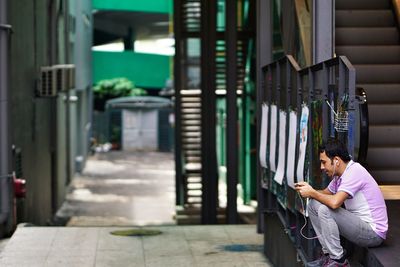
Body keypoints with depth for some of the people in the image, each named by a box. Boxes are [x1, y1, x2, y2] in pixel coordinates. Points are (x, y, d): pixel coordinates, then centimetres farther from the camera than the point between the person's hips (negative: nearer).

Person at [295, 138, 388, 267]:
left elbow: (335, 202, -32)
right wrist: (309, 189, 0)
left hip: (373, 233, -10)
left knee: (325, 210, -25)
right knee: (313, 205, 6)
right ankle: (328, 254, 7)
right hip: (358, 223, 10)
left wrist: (312, 192, -15)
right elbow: (326, 193, 22)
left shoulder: (354, 172, -21)